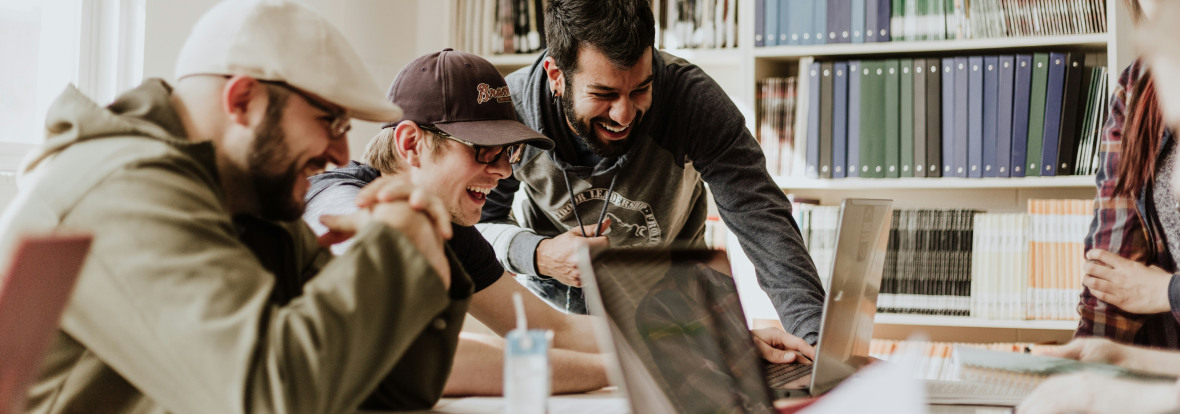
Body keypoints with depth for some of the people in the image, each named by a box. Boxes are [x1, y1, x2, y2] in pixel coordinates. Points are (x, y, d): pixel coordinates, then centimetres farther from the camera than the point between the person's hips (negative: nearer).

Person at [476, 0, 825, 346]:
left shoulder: (692, 97, -28)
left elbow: (761, 217, -32)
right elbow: (479, 221, -12)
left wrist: (816, 335, -45)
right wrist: (538, 256, -34)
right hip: (554, 295, 0)